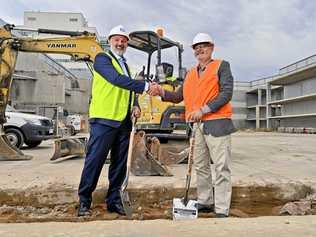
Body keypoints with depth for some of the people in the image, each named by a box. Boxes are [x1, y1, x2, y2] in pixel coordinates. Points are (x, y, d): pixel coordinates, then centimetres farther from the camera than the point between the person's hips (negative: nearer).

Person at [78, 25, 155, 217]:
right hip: (104, 120, -7)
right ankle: (84, 201, 11)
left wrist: (135, 105, 3)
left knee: (120, 163, 10)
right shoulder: (102, 59, -3)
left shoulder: (125, 64, 21)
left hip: (124, 122, 8)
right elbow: (117, 79, -20)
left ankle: (114, 200, 22)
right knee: (94, 160, -2)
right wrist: (145, 86, -23)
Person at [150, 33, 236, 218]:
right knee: (201, 166, 13)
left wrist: (203, 110, -16)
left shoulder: (221, 66, 3)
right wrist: (162, 93, -5)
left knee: (221, 167, -3)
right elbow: (179, 96, 14)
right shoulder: (191, 74, 19)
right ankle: (205, 202, 26)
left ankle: (222, 211, 3)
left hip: (217, 123, -6)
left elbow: (226, 93, -9)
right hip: (196, 125, 6)